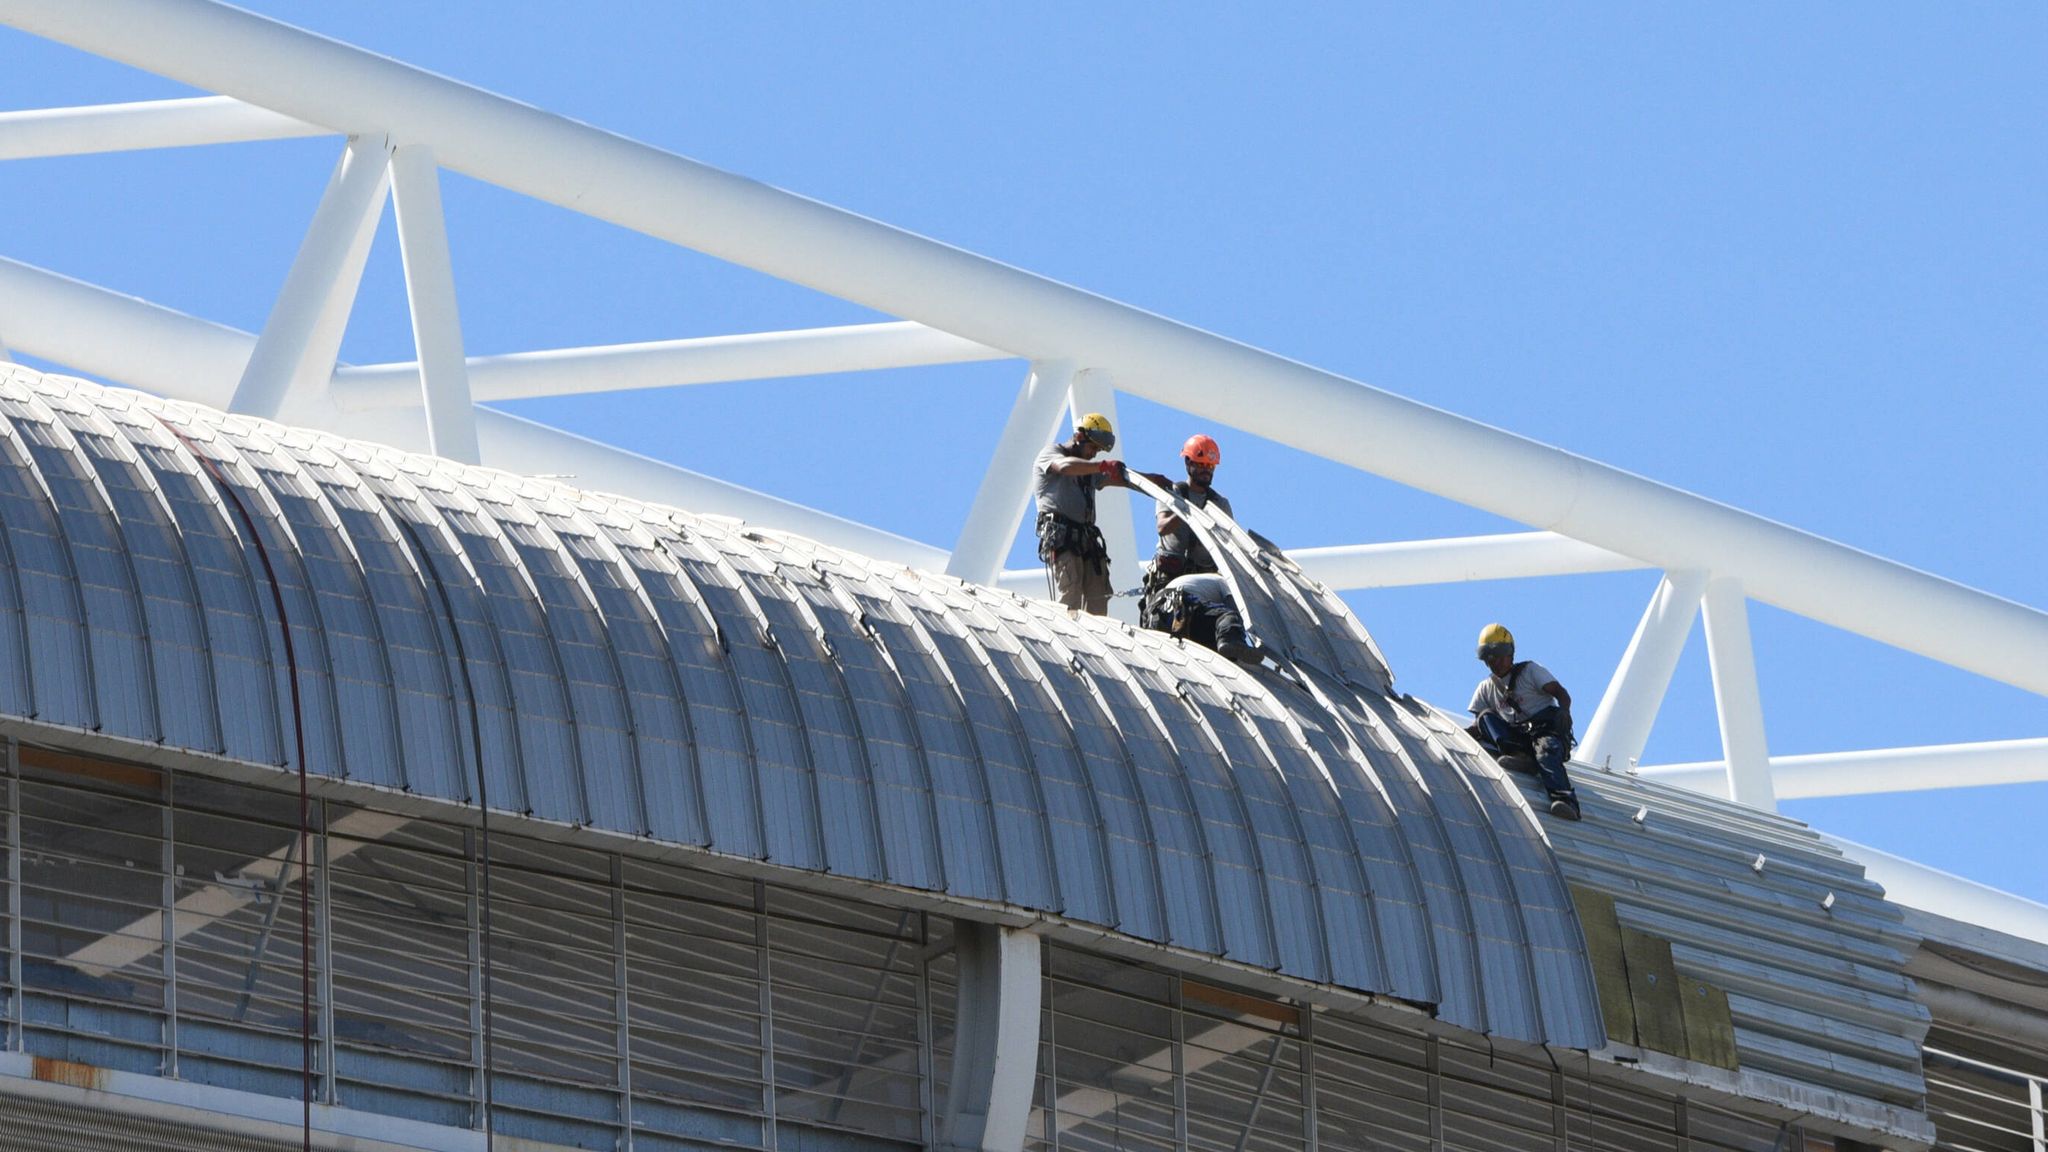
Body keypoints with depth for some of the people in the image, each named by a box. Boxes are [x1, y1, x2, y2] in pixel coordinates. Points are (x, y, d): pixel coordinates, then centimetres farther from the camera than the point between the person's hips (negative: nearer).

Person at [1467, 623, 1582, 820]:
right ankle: (1512, 754, -39)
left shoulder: (1529, 671, 9)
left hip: (1545, 729, -4)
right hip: (1516, 736, 4)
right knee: (1486, 717, -16)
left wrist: (1564, 710, -24)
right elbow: (1478, 727, 13)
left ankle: (1565, 800, -60)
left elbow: (1561, 693, -1)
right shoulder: (1485, 689, 21)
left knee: (1546, 750, -38)